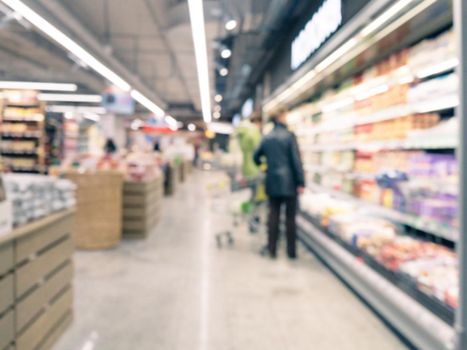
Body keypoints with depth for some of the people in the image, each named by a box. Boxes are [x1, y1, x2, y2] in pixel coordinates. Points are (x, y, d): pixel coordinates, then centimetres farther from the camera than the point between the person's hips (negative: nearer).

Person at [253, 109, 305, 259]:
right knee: (290, 217, 5)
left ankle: (272, 249, 11)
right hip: (289, 183, -4)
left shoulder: (266, 138, 6)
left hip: (272, 183, 4)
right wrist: (301, 182, -10)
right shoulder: (289, 136, -9)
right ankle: (291, 251, 12)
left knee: (273, 216, 9)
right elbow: (296, 160, -12)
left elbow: (256, 157, 15)